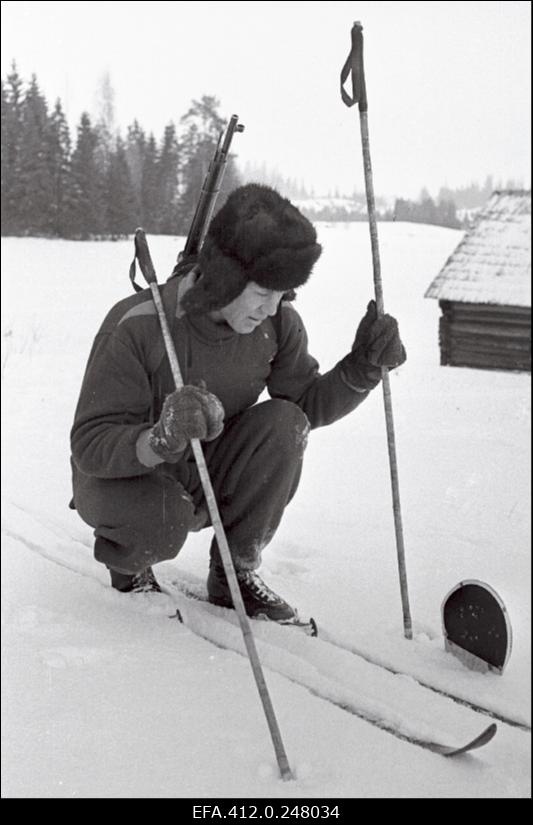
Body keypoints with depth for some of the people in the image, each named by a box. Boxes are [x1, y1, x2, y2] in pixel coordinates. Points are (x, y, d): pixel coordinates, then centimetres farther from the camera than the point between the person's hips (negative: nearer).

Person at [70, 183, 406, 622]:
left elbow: (307, 405, -3)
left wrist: (363, 366, -22)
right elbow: (89, 445, -28)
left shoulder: (278, 324, -13)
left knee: (283, 422, -23)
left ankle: (235, 570, -5)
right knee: (163, 522, -37)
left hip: (210, 481, 4)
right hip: (122, 478, -4)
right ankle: (128, 561, 4)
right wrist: (159, 441, -50)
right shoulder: (137, 326, -28)